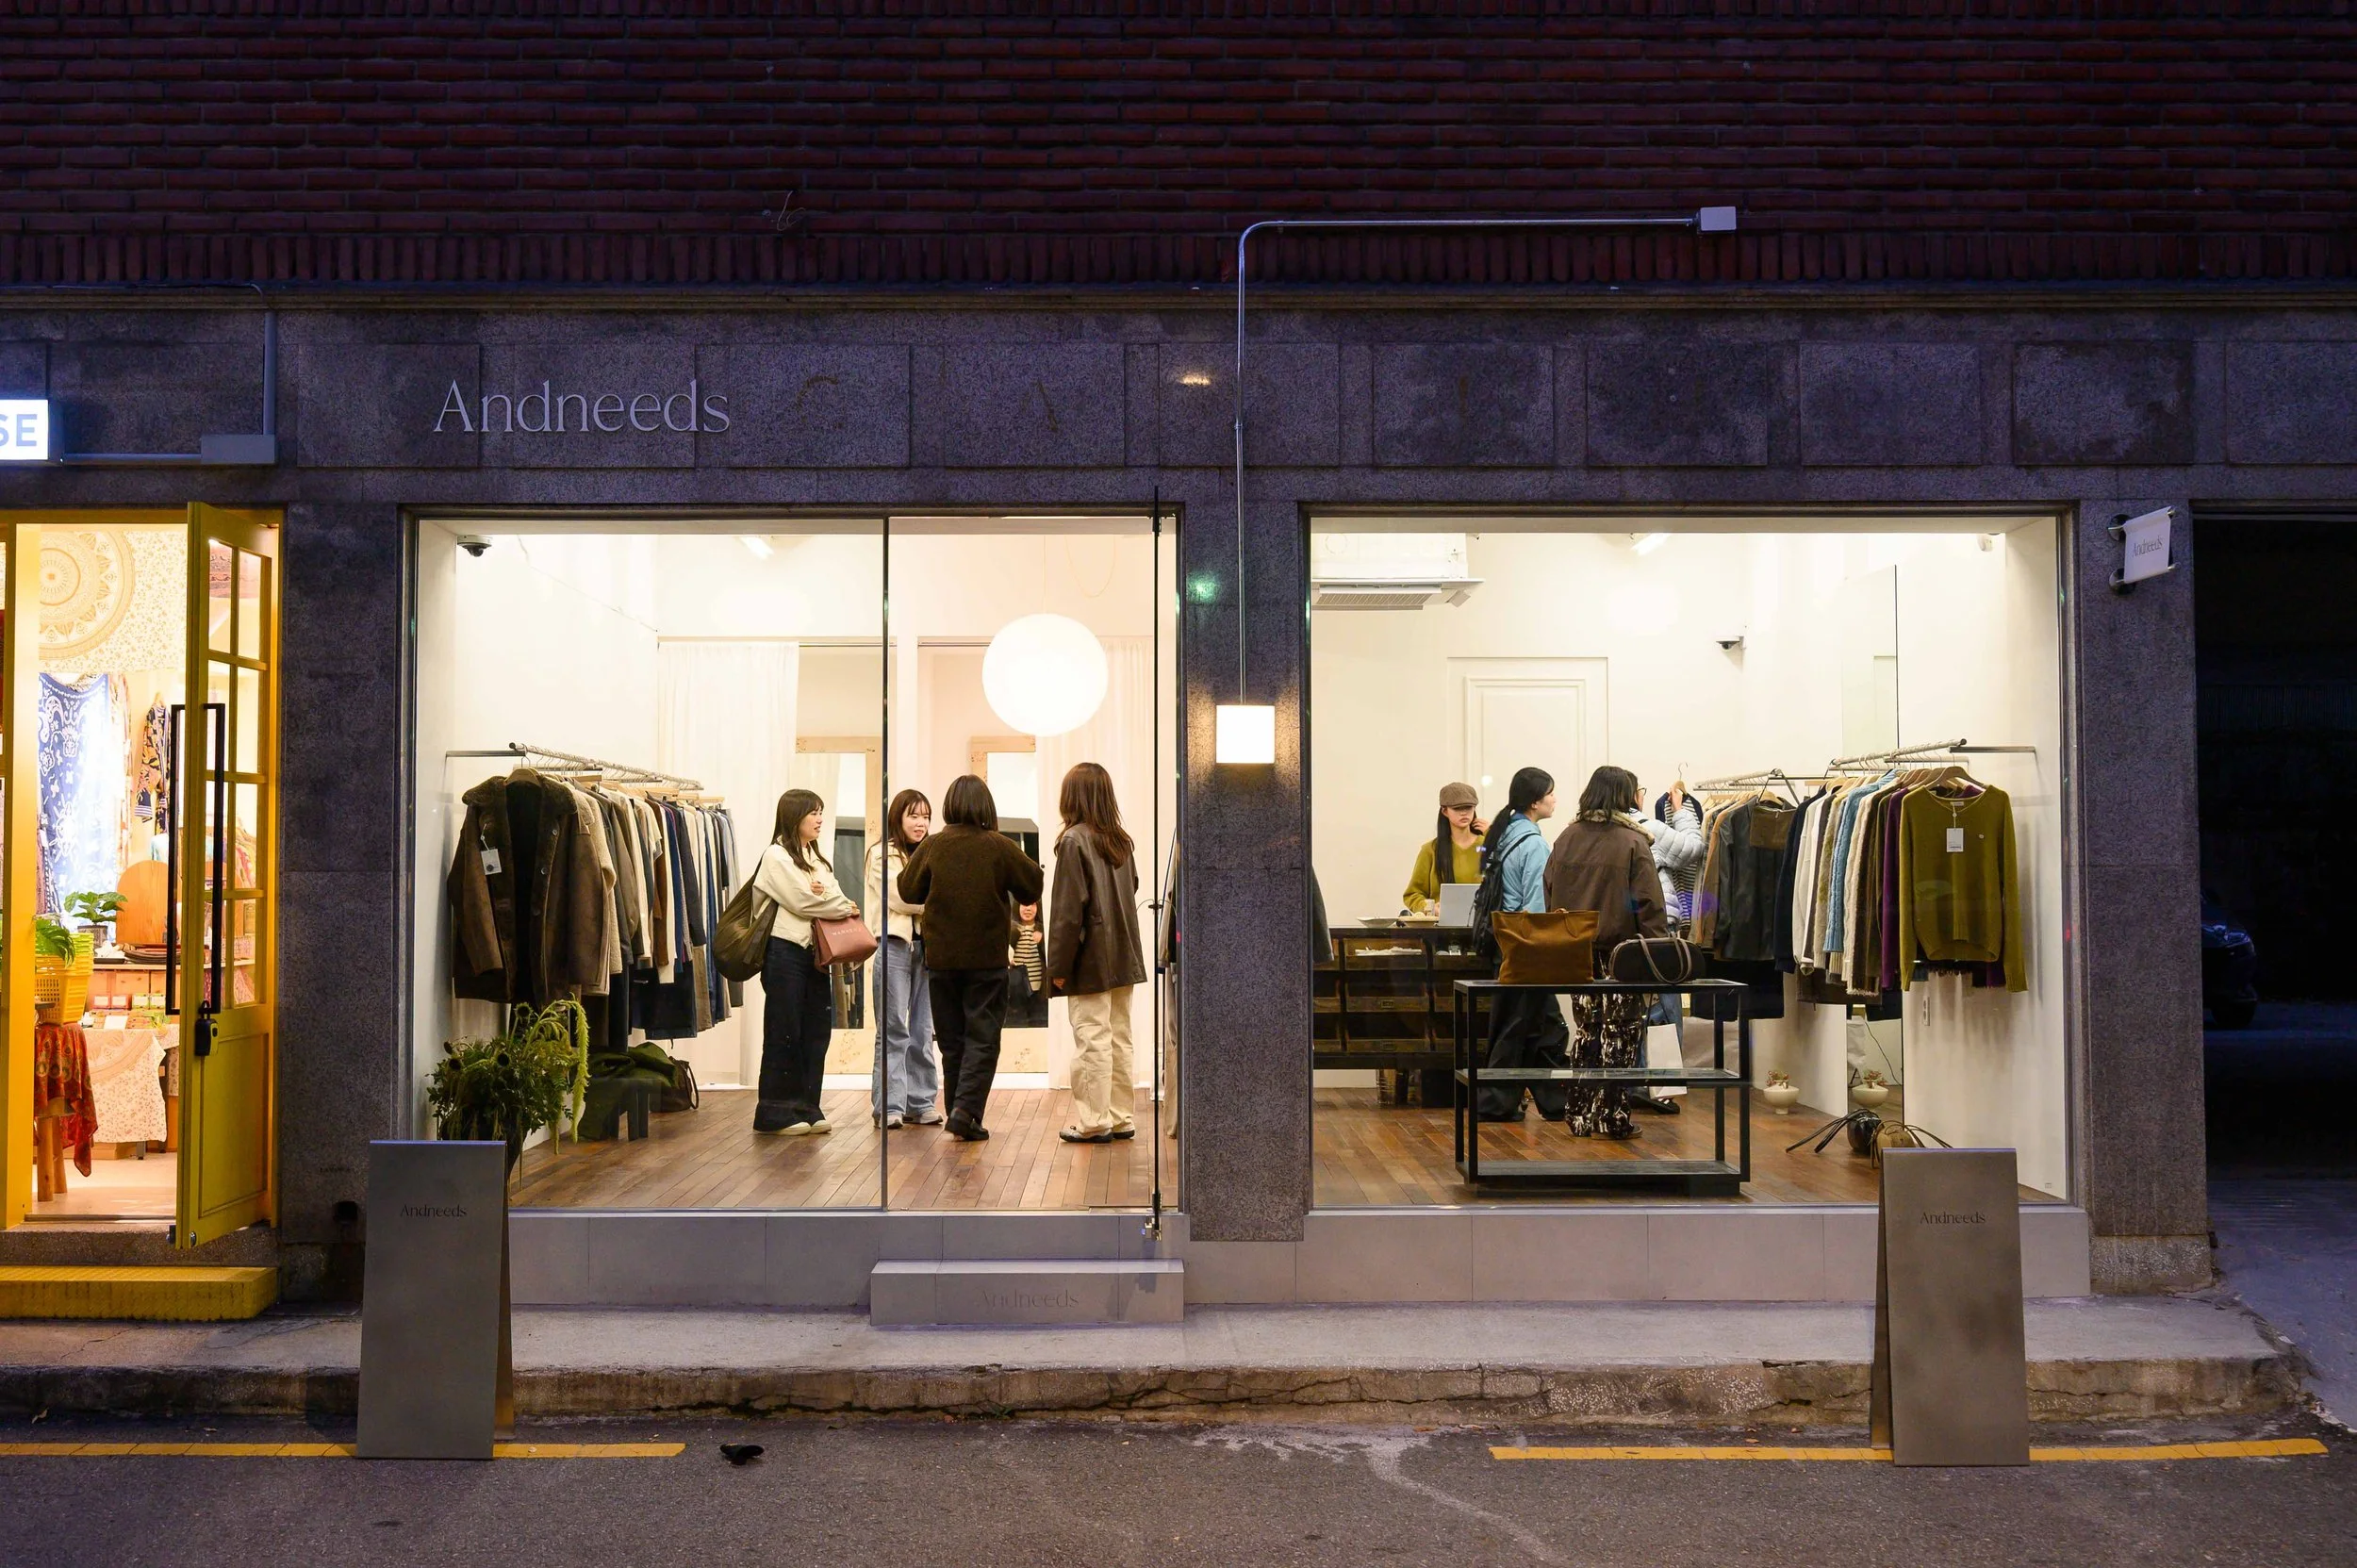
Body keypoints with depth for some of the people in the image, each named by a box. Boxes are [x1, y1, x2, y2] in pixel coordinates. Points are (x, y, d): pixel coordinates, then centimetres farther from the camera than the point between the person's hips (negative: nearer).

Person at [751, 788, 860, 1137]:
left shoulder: (817, 858, 19)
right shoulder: (777, 856, -5)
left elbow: (833, 895, 10)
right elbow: (802, 901, -14)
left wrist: (828, 899, -13)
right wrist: (845, 907, -4)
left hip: (814, 951, 8)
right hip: (786, 951, -8)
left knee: (817, 1030, 6)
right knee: (784, 1032, -3)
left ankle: (806, 1107, 13)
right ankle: (776, 1111, 3)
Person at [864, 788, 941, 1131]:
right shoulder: (882, 855, 1)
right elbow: (900, 897, -10)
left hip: (926, 944, 5)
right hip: (894, 944, -5)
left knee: (922, 1029, 7)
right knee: (894, 1029, -6)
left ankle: (920, 1102, 12)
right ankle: (888, 1106, -3)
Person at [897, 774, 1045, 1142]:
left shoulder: (932, 846, -5)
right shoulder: (1000, 847, -9)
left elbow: (907, 889, 4)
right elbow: (1033, 886, 0)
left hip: (940, 957, 2)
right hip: (987, 959, -2)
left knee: (952, 1040, 13)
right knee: (982, 1036, 2)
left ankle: (957, 1110, 18)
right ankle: (967, 1110, -12)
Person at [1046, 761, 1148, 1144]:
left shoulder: (1074, 842, -12)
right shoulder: (1123, 842, 8)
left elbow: (1068, 911, -15)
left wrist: (1058, 965, -11)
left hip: (1090, 962, -7)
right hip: (1124, 959, 7)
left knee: (1092, 1043, -1)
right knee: (1119, 1041, 12)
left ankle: (1093, 1123, 3)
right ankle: (1120, 1118, 18)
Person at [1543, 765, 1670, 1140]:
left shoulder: (1566, 839, 4)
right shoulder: (1633, 843, -9)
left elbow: (1549, 898, 10)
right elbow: (1649, 905, -12)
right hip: (1622, 953, -4)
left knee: (1586, 1032, 13)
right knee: (1621, 1035, 5)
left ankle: (1581, 1116, 15)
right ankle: (1614, 1118, 7)